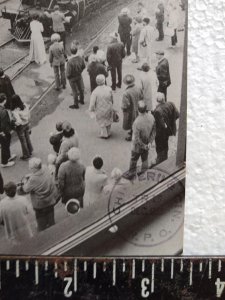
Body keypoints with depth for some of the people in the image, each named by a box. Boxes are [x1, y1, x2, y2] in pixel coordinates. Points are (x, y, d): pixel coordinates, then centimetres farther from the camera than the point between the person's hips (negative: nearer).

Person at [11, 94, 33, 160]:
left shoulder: (15, 111, -31)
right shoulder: (25, 106, -13)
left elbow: (19, 121, -35)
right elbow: (29, 116, -2)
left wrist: (13, 124, -16)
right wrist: (27, 122, 13)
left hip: (20, 127, -6)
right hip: (27, 124, 6)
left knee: (23, 141, 14)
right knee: (27, 138, 27)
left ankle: (26, 155, 31)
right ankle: (30, 151, 45)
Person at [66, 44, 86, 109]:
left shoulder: (70, 61, -35)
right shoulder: (80, 58, -18)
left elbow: (68, 72, -27)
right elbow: (83, 66, 0)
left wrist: (67, 77, -6)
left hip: (72, 78, -5)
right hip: (79, 76, 5)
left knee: (75, 91, 12)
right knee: (80, 88, 25)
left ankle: (76, 104, 29)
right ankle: (82, 100, 46)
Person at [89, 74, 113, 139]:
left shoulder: (95, 92, -28)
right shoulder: (109, 89, -21)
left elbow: (92, 104, -23)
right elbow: (112, 99, -4)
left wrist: (91, 109, -2)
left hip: (100, 111, -2)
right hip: (109, 109, 2)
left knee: (101, 122, 25)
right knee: (108, 120, 29)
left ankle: (104, 134, 43)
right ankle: (108, 133, 48)